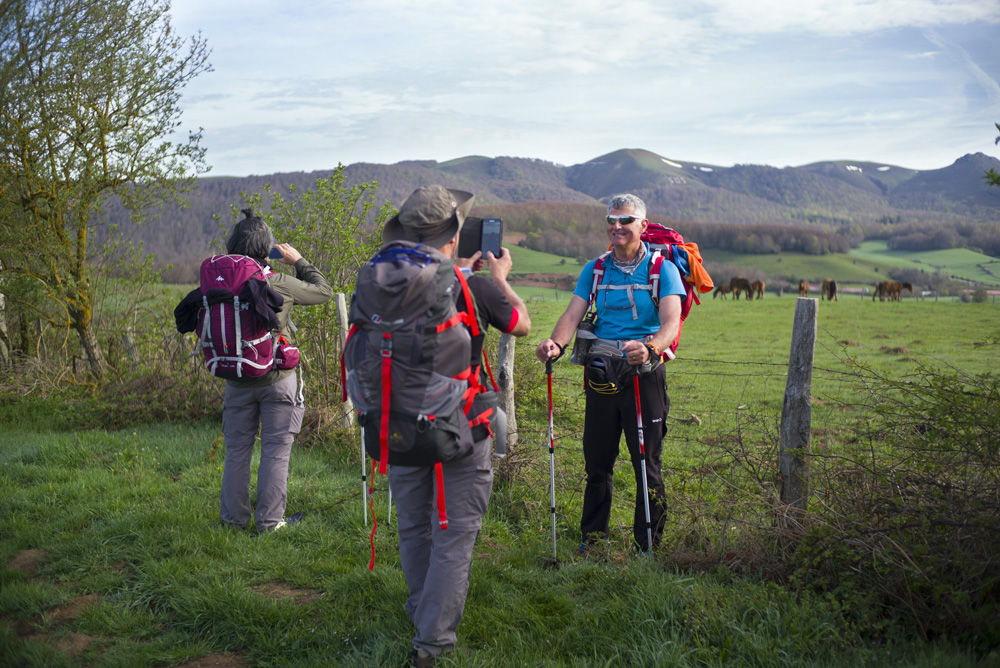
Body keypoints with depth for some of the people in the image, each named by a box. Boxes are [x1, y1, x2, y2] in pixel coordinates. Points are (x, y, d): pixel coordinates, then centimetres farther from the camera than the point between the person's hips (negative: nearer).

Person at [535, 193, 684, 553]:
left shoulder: (662, 269, -2)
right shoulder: (594, 270, 9)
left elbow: (671, 321, -15)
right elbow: (573, 314, -1)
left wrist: (650, 348, -37)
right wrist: (556, 343, -23)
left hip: (645, 375, -3)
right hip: (601, 375, 3)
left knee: (647, 463, 1)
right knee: (596, 461, 10)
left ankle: (648, 544, 14)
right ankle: (593, 536, 26)